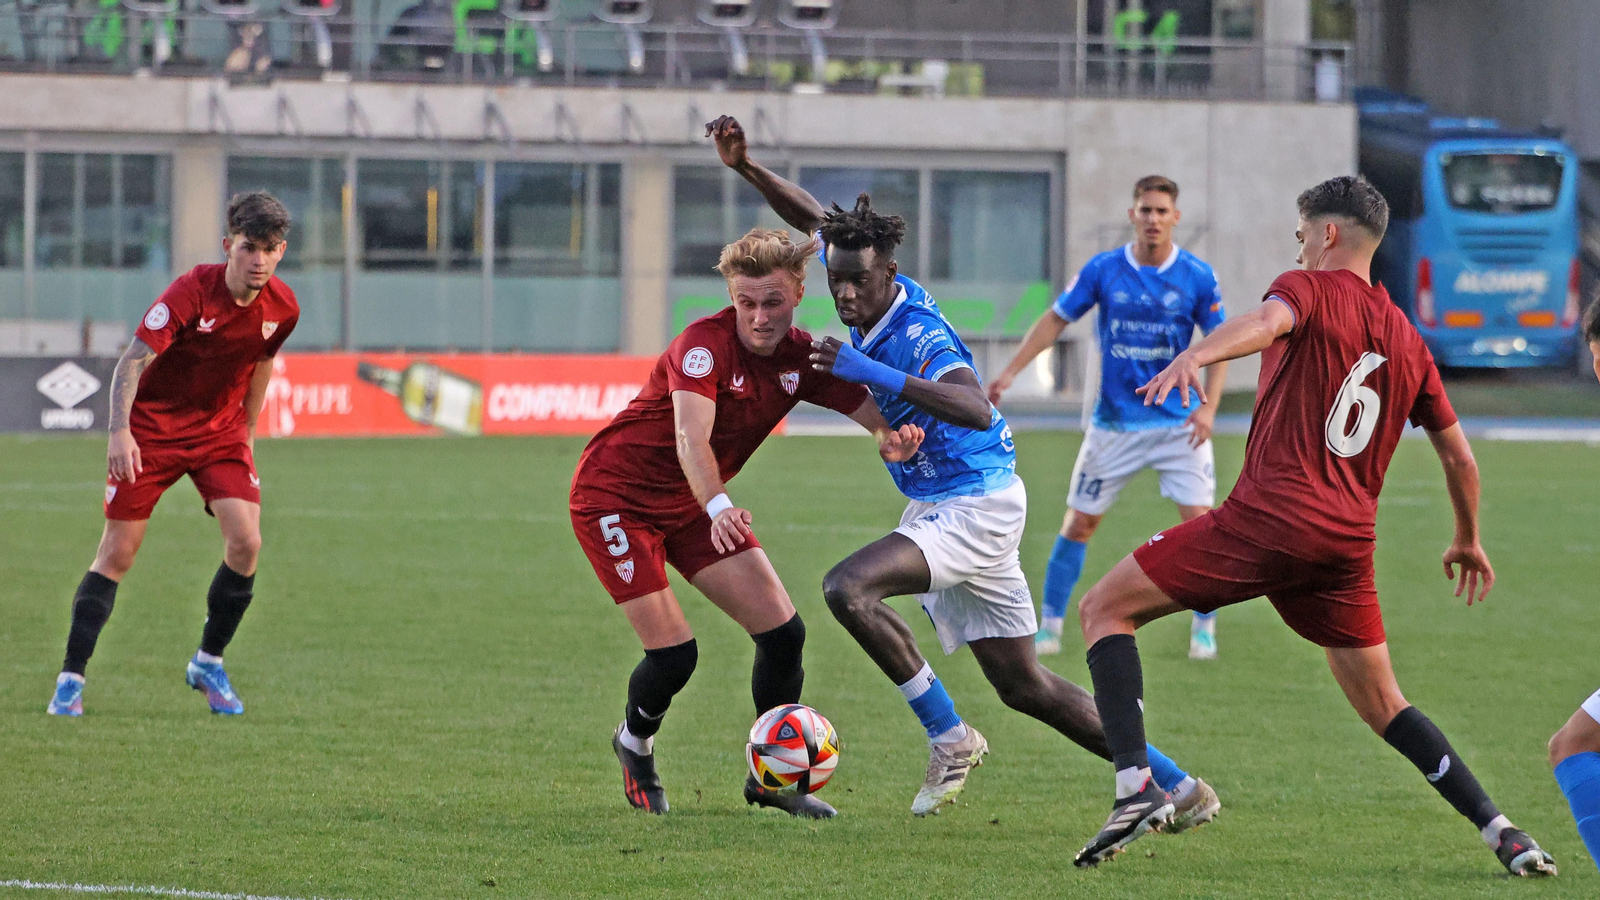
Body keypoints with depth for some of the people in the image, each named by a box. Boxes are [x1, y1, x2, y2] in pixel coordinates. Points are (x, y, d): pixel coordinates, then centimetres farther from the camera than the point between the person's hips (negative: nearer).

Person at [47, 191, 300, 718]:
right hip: (152, 428, -4)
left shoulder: (282, 308, -8)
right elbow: (132, 360, -25)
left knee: (246, 542, -14)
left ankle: (209, 663, 7)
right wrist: (120, 431, -36)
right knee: (118, 552, -4)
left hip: (220, 431, 4)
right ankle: (71, 679, 4)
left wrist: (247, 430, 19)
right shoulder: (192, 293, -24)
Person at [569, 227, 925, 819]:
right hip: (614, 497, -7)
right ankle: (634, 746, 20)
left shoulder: (801, 358, -8)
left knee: (783, 632, -2)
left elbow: (876, 413, -8)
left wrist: (894, 437, -34)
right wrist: (717, 508, -59)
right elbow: (692, 440, -41)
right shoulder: (705, 344, -28)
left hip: (695, 504, 7)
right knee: (673, 655, -13)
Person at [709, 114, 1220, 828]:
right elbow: (813, 218, 16)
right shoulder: (872, 293, 0)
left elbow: (975, 410, -44)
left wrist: (874, 372, -49)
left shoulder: (919, 336, -25)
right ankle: (1179, 788, 19)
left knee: (848, 588, -28)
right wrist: (744, 166, 4)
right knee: (1022, 684, 11)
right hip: (936, 504, 10)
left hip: (975, 506, -10)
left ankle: (949, 738, -15)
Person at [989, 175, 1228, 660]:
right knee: (1079, 523, 1)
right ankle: (1049, 625, 13)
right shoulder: (1103, 270, -5)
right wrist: (1009, 373, -5)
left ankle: (1204, 628, 5)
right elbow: (1056, 319, 3)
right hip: (1115, 421, 1)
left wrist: (1208, 407, -12)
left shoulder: (1197, 276, -6)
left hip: (1179, 423, -1)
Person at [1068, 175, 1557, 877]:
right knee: (1383, 707, 19)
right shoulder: (1407, 339, 20)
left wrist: (1194, 357, -43)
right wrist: (1468, 541, 41)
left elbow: (1267, 320, -23)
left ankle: (1136, 785, -14)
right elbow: (1459, 457, 24)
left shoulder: (1311, 287, 2)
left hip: (1269, 518, -6)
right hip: (1349, 544, 6)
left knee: (1105, 608, 3)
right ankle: (1502, 833, 7)